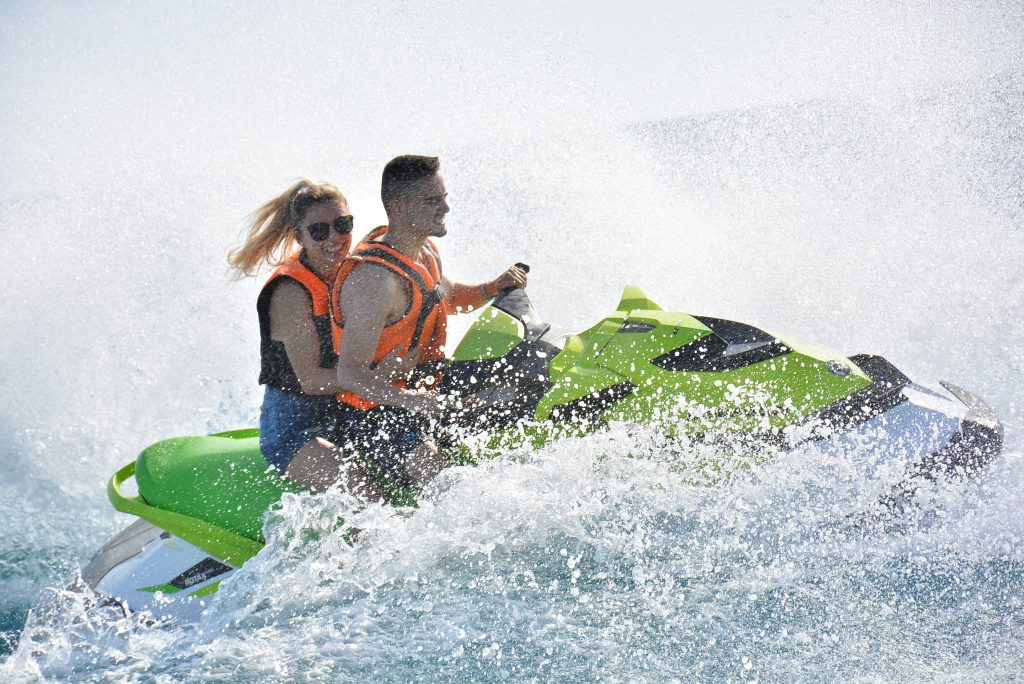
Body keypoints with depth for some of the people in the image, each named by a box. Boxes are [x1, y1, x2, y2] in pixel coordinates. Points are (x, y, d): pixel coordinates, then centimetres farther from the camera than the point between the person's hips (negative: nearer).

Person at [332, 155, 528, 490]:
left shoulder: (425, 249, 5)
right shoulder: (375, 278, -25)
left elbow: (446, 297, 27)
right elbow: (349, 373, -28)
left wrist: (492, 288, 7)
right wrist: (407, 399, -42)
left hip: (425, 391, 10)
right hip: (380, 419, -10)